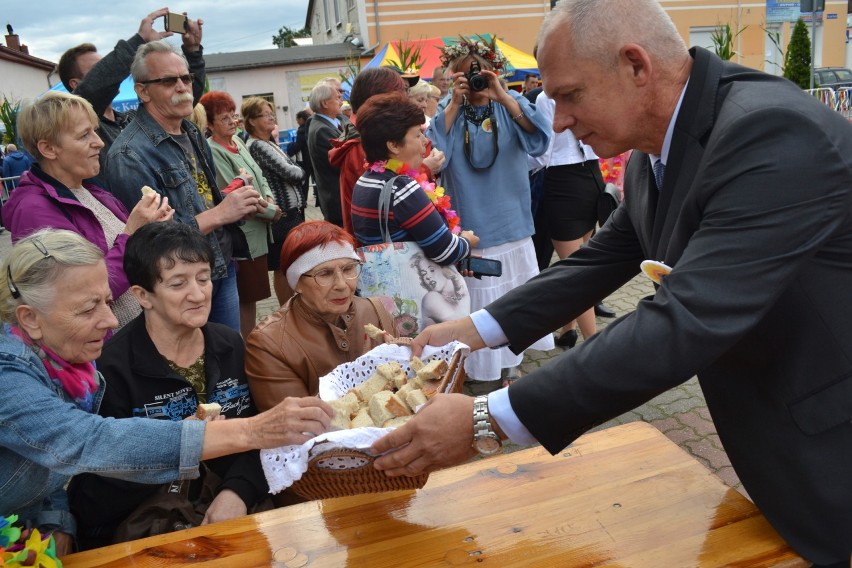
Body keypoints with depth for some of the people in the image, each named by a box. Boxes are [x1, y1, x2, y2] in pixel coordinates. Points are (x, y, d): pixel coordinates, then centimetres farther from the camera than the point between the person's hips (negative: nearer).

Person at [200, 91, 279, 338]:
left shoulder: (237, 141, 10)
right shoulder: (213, 151, -16)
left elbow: (259, 176, 15)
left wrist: (269, 198, -5)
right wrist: (271, 212, -10)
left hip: (258, 230, 8)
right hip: (243, 234, -8)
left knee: (251, 294, 17)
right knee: (248, 295, 0)